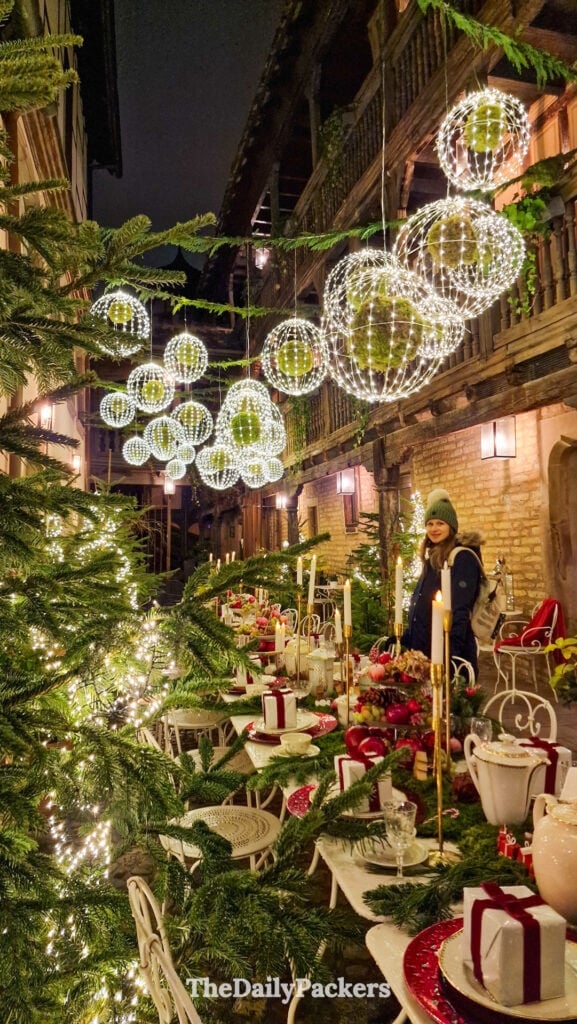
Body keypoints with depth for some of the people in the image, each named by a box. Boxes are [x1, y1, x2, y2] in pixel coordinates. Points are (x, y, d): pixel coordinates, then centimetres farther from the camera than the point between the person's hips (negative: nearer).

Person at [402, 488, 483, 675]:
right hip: (425, 649, 8)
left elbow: (460, 610, -19)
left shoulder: (462, 557, -12)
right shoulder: (432, 557, 13)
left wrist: (452, 650, -25)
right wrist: (405, 639, 17)